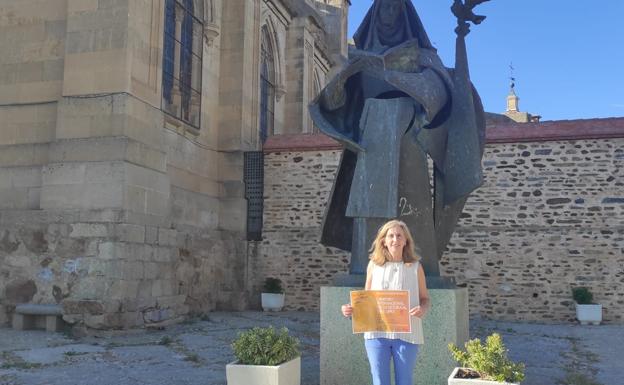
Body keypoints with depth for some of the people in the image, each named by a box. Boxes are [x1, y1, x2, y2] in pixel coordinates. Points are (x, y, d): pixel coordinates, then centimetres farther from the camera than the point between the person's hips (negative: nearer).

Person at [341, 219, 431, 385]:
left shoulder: (415, 267, 2)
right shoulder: (374, 265, 4)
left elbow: (425, 299, 8)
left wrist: (423, 309, -14)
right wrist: (352, 308, -7)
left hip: (406, 334, 0)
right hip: (377, 333, 1)